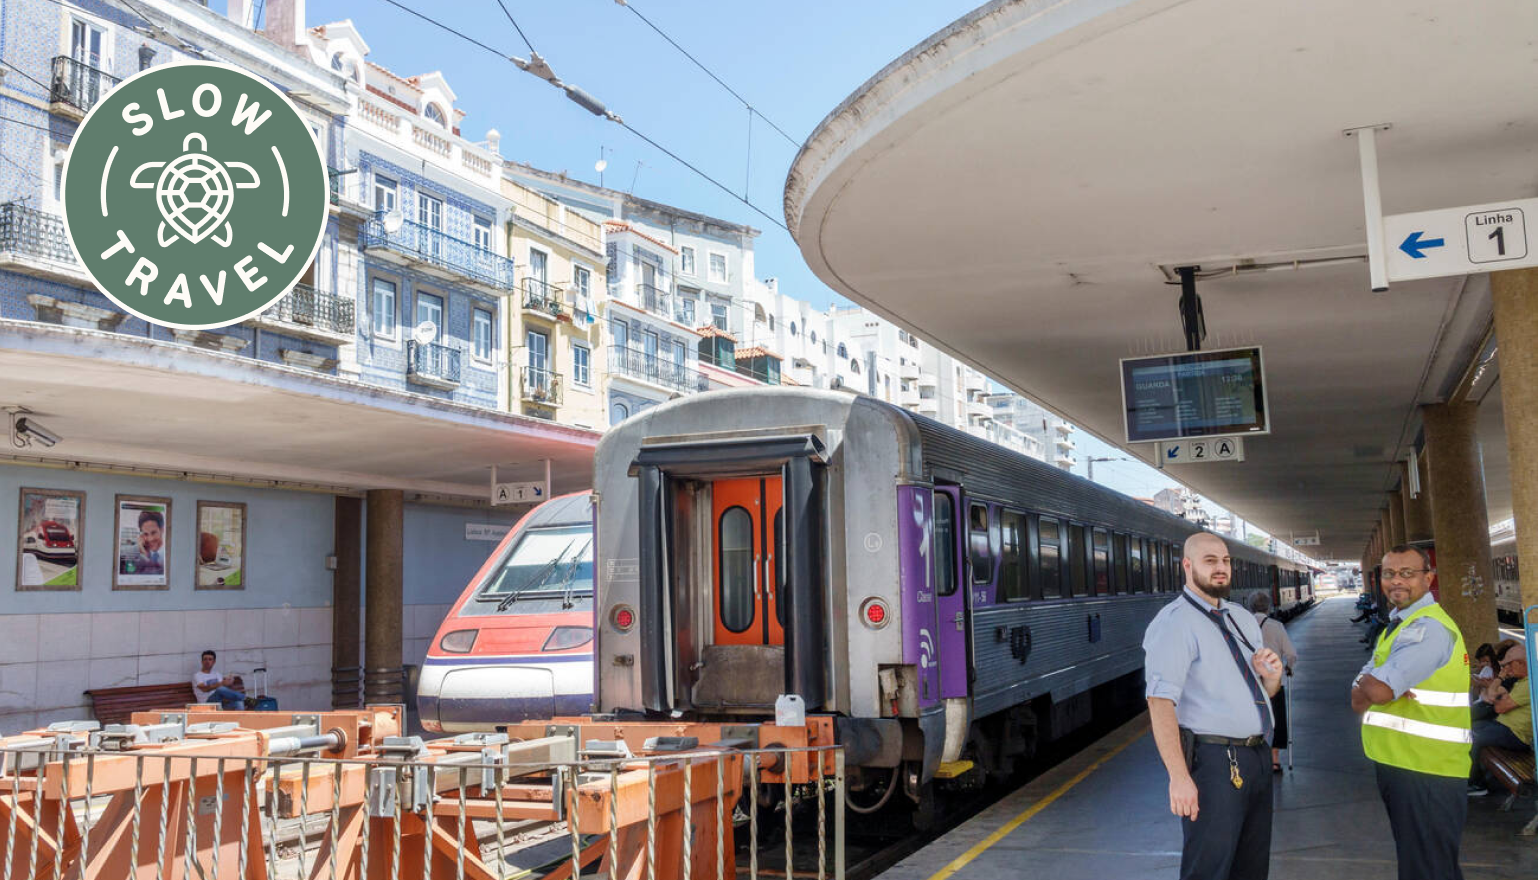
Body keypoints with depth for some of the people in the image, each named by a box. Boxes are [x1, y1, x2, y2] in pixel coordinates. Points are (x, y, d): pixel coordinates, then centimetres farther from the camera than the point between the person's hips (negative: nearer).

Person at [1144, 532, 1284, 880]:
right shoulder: (1174, 623, -13)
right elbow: (1160, 702, -23)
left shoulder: (1243, 618, 13)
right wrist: (1180, 777, -29)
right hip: (1213, 760, -8)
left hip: (1257, 757, 8)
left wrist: (1272, 673, -3)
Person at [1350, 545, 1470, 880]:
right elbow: (1358, 700, 9)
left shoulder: (1429, 627, -17)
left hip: (1425, 771, -10)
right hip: (1396, 763, 10)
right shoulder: (1395, 628, 15)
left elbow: (1376, 691, -25)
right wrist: (1377, 686, -12)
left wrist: (1368, 684, -3)